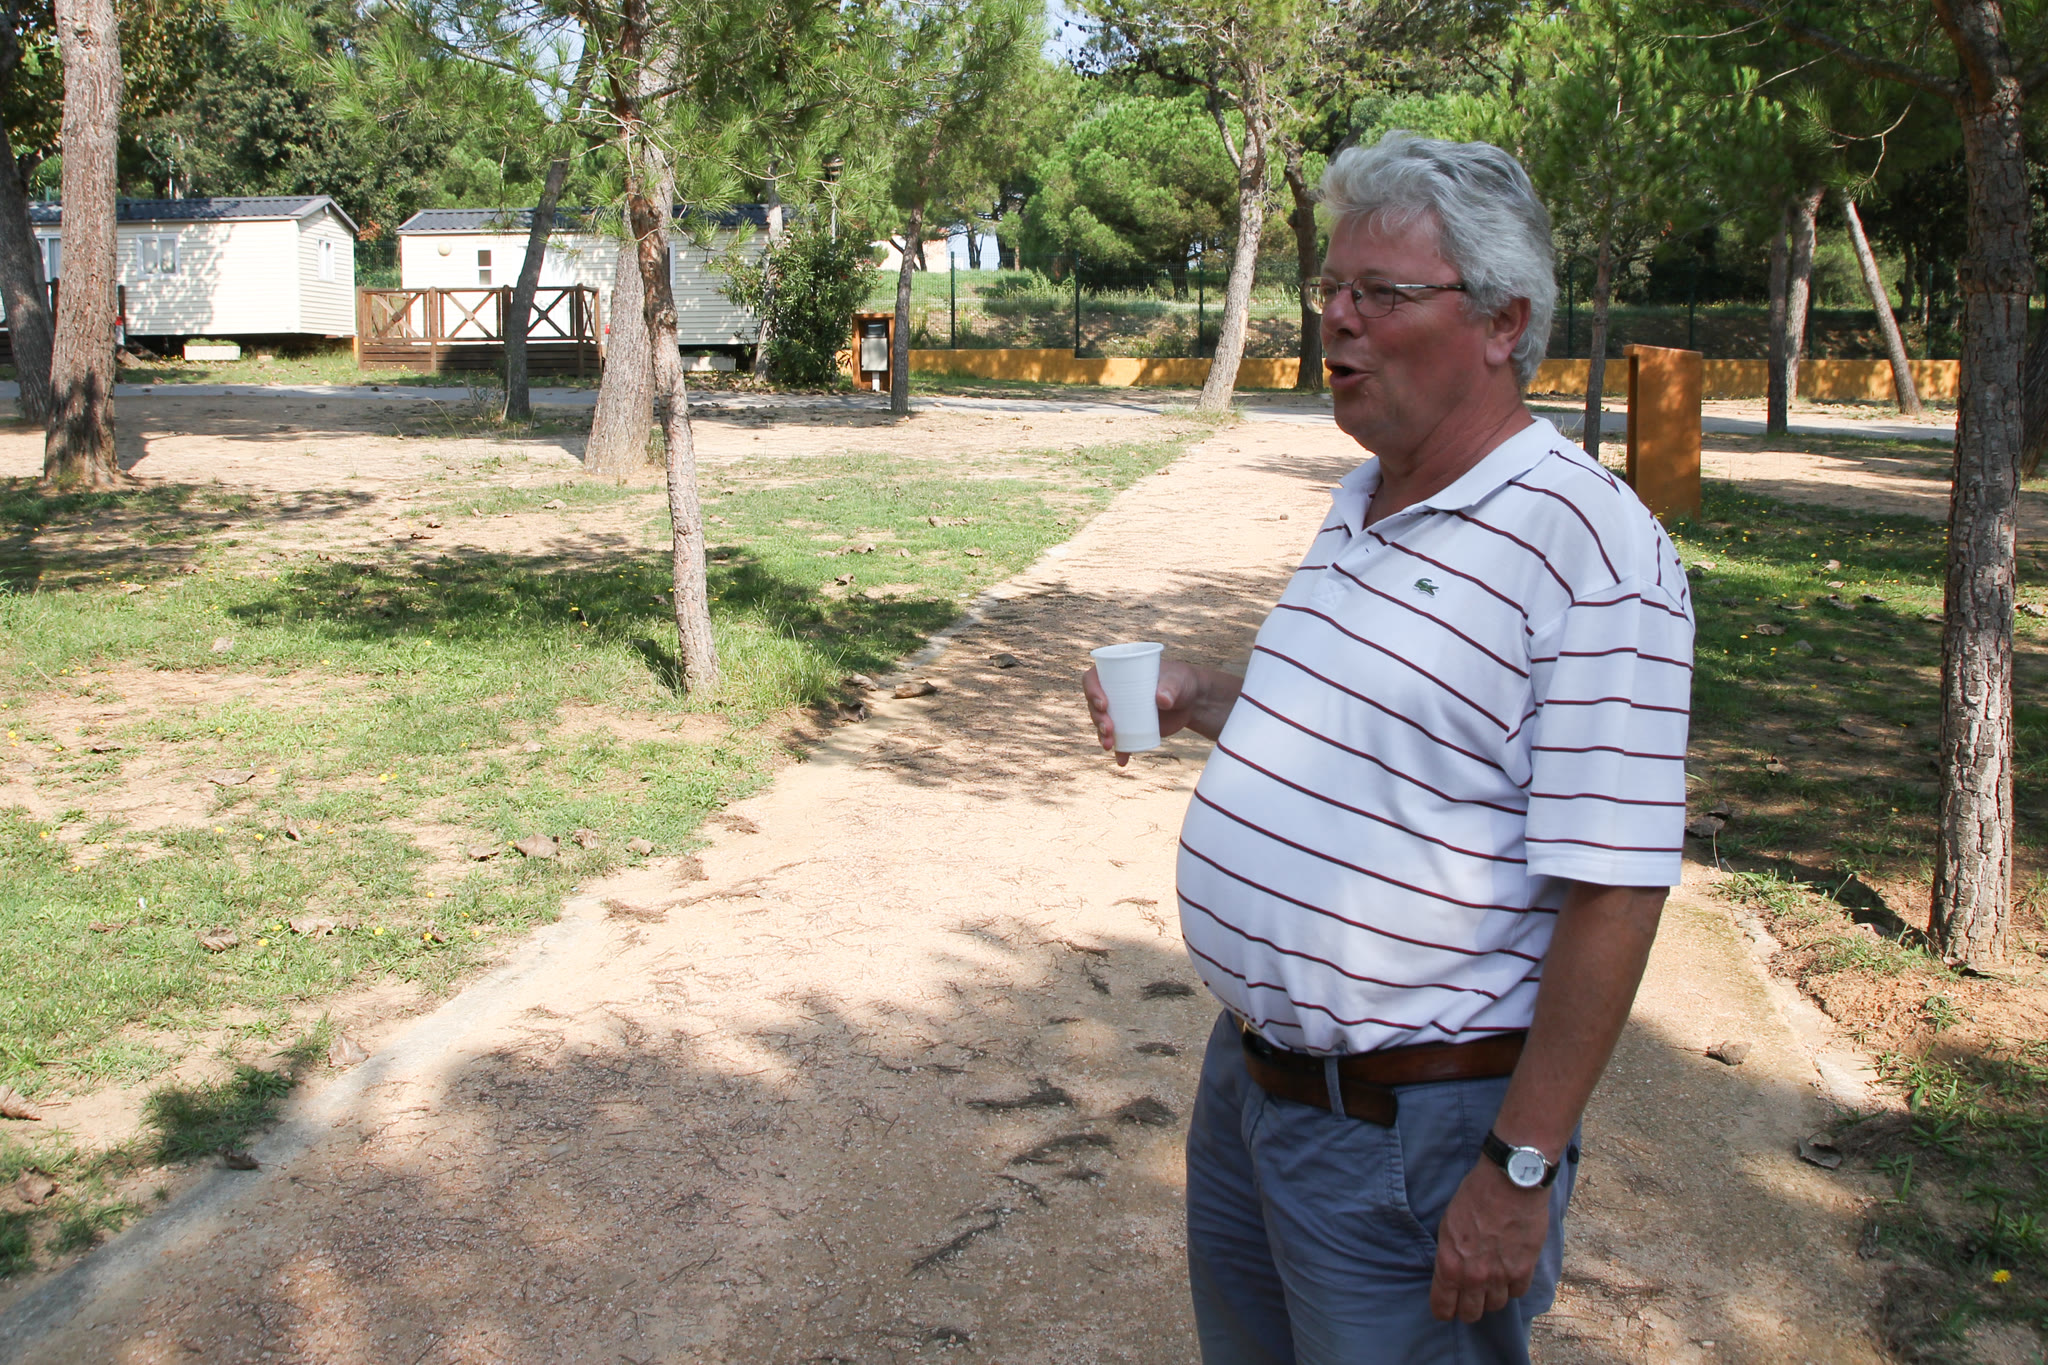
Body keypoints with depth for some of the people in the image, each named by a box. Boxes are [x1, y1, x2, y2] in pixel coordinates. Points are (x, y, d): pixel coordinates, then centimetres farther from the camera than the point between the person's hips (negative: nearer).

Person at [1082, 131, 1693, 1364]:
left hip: (1412, 1130, -8)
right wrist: (1196, 701, 5)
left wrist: (1522, 1170, -22)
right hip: (1249, 1074, 9)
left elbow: (1613, 891, -23)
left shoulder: (1594, 551, -20)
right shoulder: (1362, 498, 8)